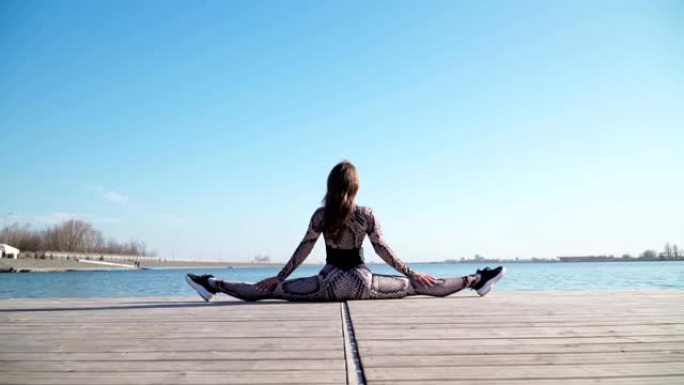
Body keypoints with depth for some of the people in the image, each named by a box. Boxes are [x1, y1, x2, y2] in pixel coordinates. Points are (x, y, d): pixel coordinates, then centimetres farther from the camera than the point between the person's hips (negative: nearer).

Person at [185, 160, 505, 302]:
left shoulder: (320, 216, -5)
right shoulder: (367, 215, -7)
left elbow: (302, 252, -1)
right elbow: (384, 252, -1)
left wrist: (277, 278, 9)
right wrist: (413, 273, 10)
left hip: (329, 283, 0)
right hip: (361, 283, 0)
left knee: (271, 290, 4)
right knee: (419, 286, 10)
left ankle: (214, 285, -3)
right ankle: (476, 280, 18)